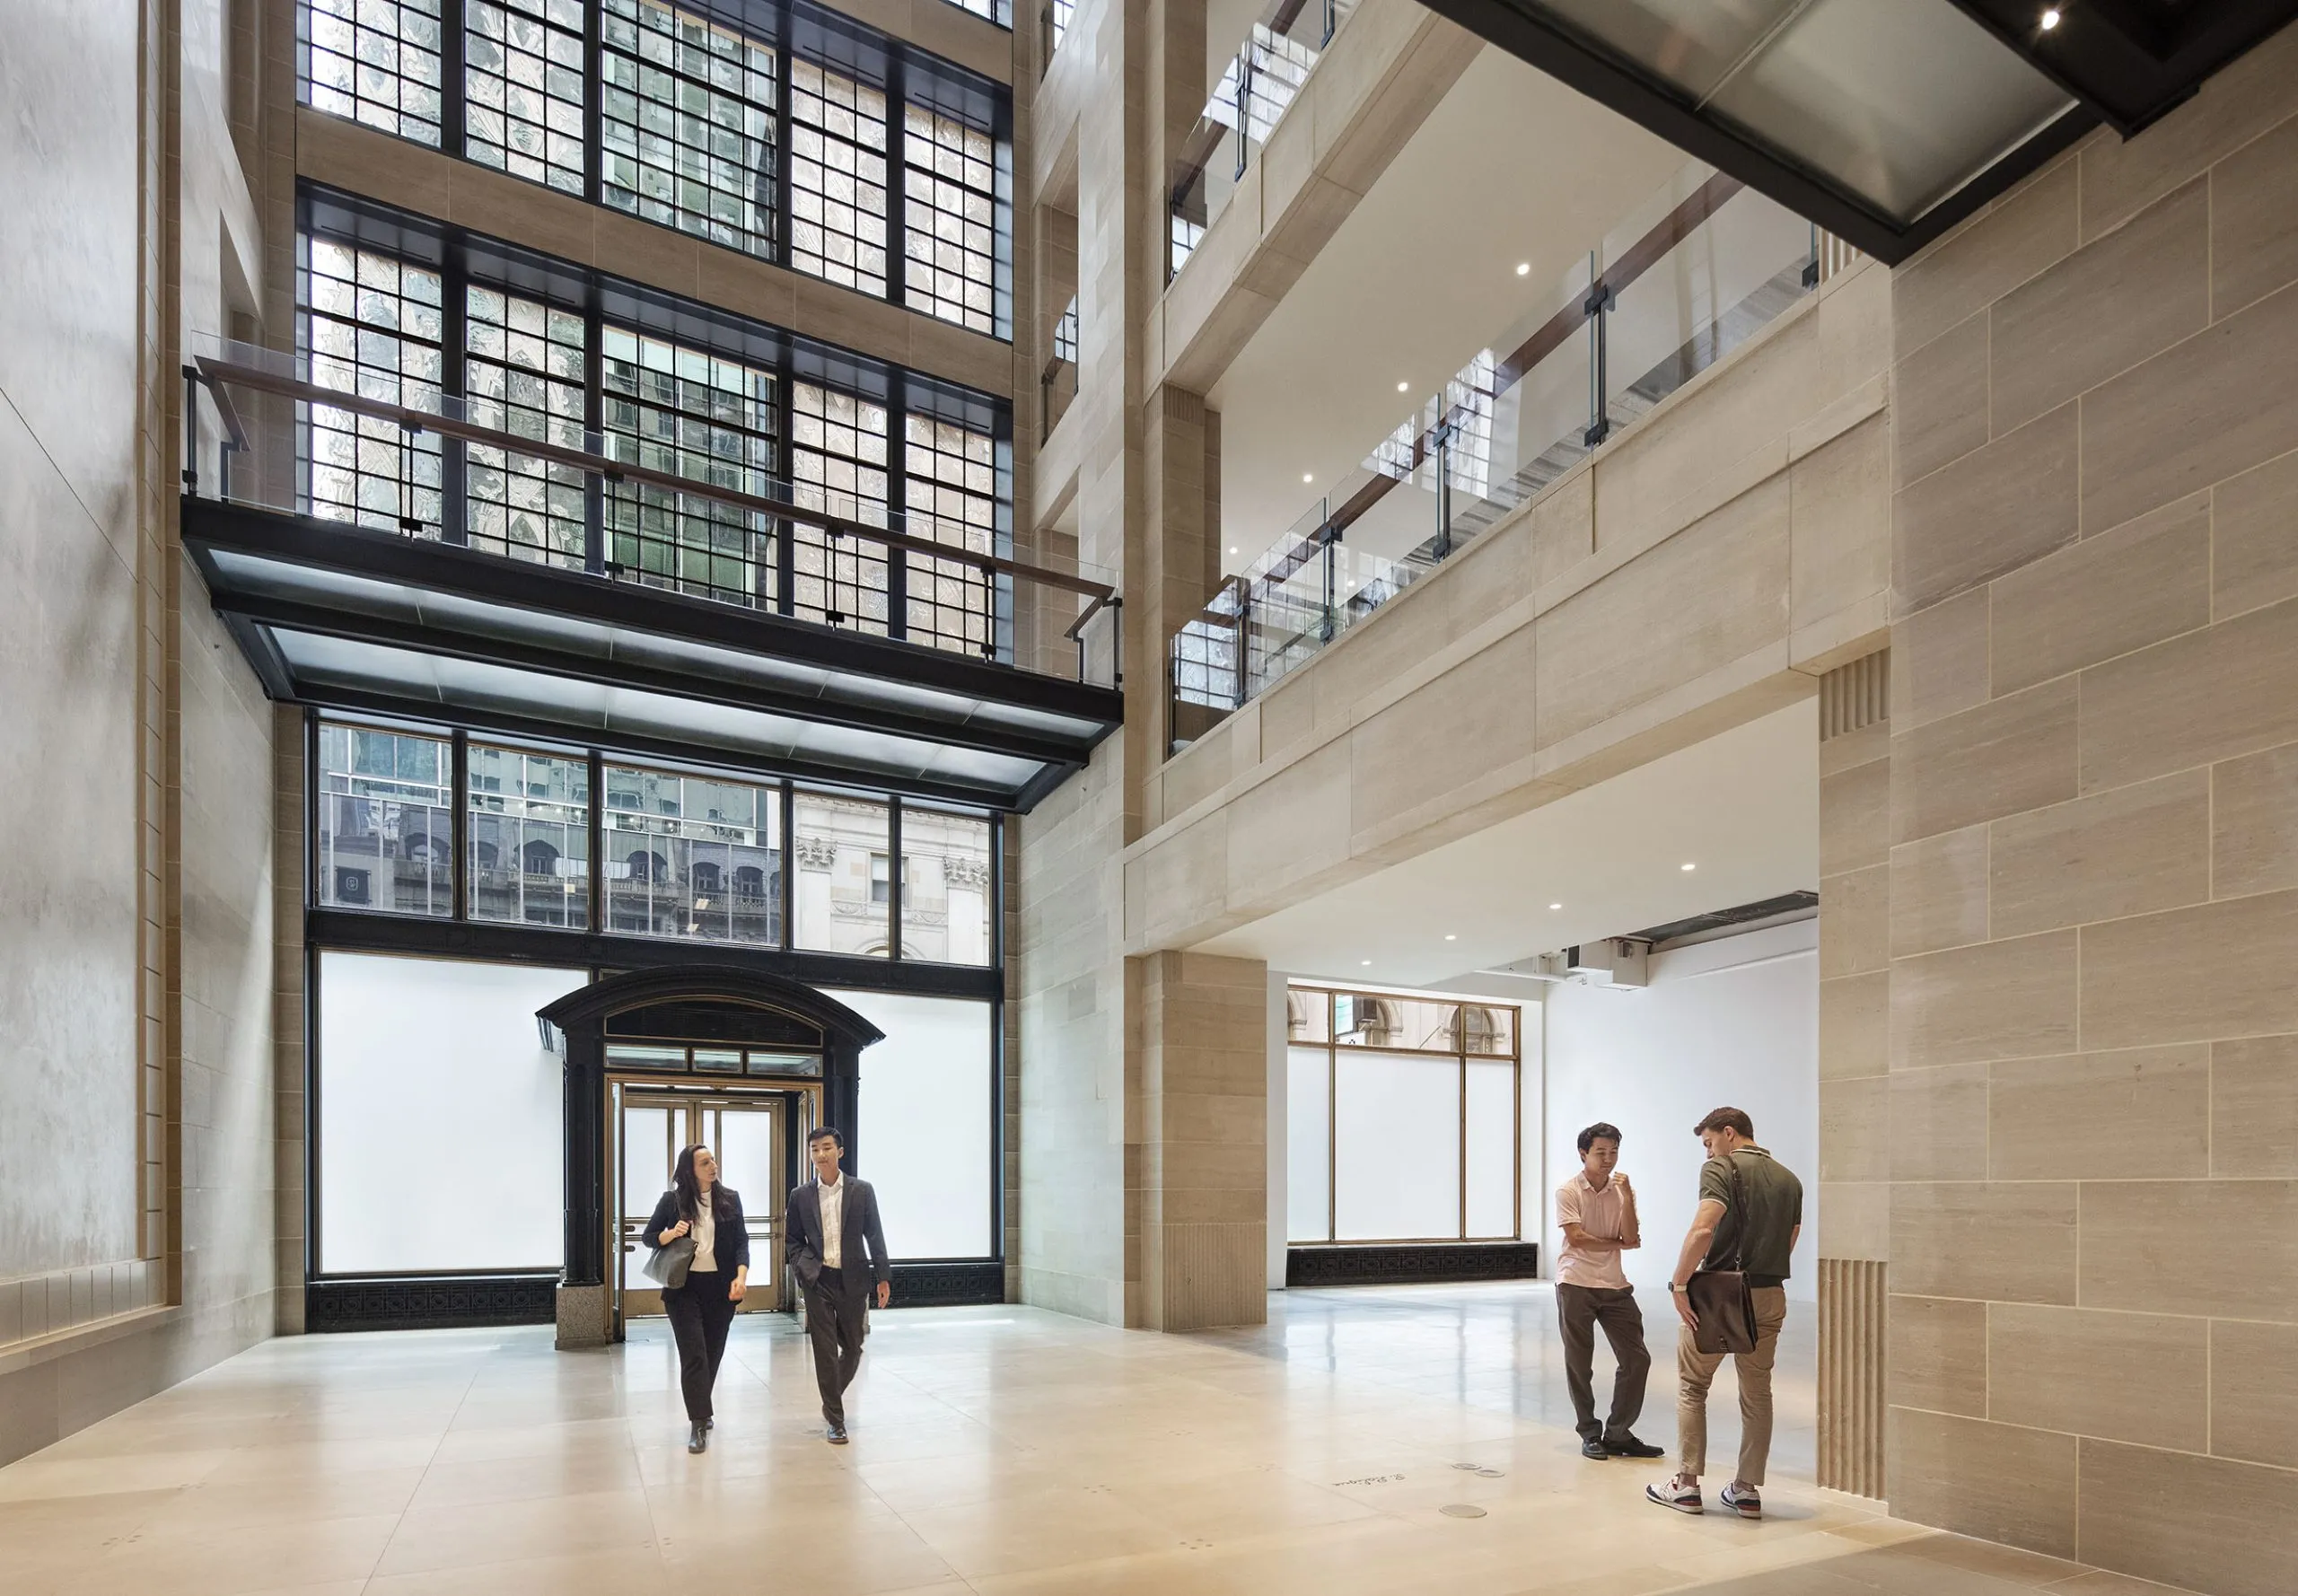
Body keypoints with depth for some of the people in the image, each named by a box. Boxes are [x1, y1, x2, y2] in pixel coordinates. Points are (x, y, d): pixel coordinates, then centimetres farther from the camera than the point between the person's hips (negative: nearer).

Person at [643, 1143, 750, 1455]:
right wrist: (671, 1234, -15)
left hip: (721, 1287, 2)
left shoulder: (730, 1198, 1)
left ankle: (701, 1410, 32)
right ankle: (699, 1424, -6)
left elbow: (741, 1241, -2)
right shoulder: (672, 1200, -1)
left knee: (713, 1353, 11)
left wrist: (741, 1275, -17)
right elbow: (649, 1236, 7)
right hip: (684, 1288, -2)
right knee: (694, 1354, -8)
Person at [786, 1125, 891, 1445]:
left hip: (852, 1279, 0)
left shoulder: (862, 1191, 0)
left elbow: (874, 1236, 2)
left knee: (853, 1347, 10)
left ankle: (832, 1399, 36)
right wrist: (803, 1266, -7)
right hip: (818, 1280, 0)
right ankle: (835, 1420, 10)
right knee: (825, 1350, 0)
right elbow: (795, 1239, 11)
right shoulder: (801, 1196, 3)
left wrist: (883, 1277, -2)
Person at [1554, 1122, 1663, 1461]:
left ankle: (1618, 1434, 15)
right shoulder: (1568, 1191, -7)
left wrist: (1627, 1197, -15)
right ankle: (1590, 1435, 18)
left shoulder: (1623, 1190, 5)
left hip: (1615, 1286, 4)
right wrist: (1620, 1244, -6)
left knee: (1636, 1359, 2)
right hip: (1576, 1284, -4)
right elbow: (1576, 1238, -15)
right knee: (1579, 1365, 3)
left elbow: (1631, 1238, -6)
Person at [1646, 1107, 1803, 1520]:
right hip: (1770, 1296, 6)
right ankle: (1748, 1490, 17)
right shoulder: (1789, 1180, 11)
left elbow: (1703, 1229, -24)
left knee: (1692, 1386, 8)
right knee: (1757, 1394, 14)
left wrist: (1680, 1285, -21)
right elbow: (1788, 1243, 14)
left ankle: (1687, 1485, 9)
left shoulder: (1722, 1168, -11)